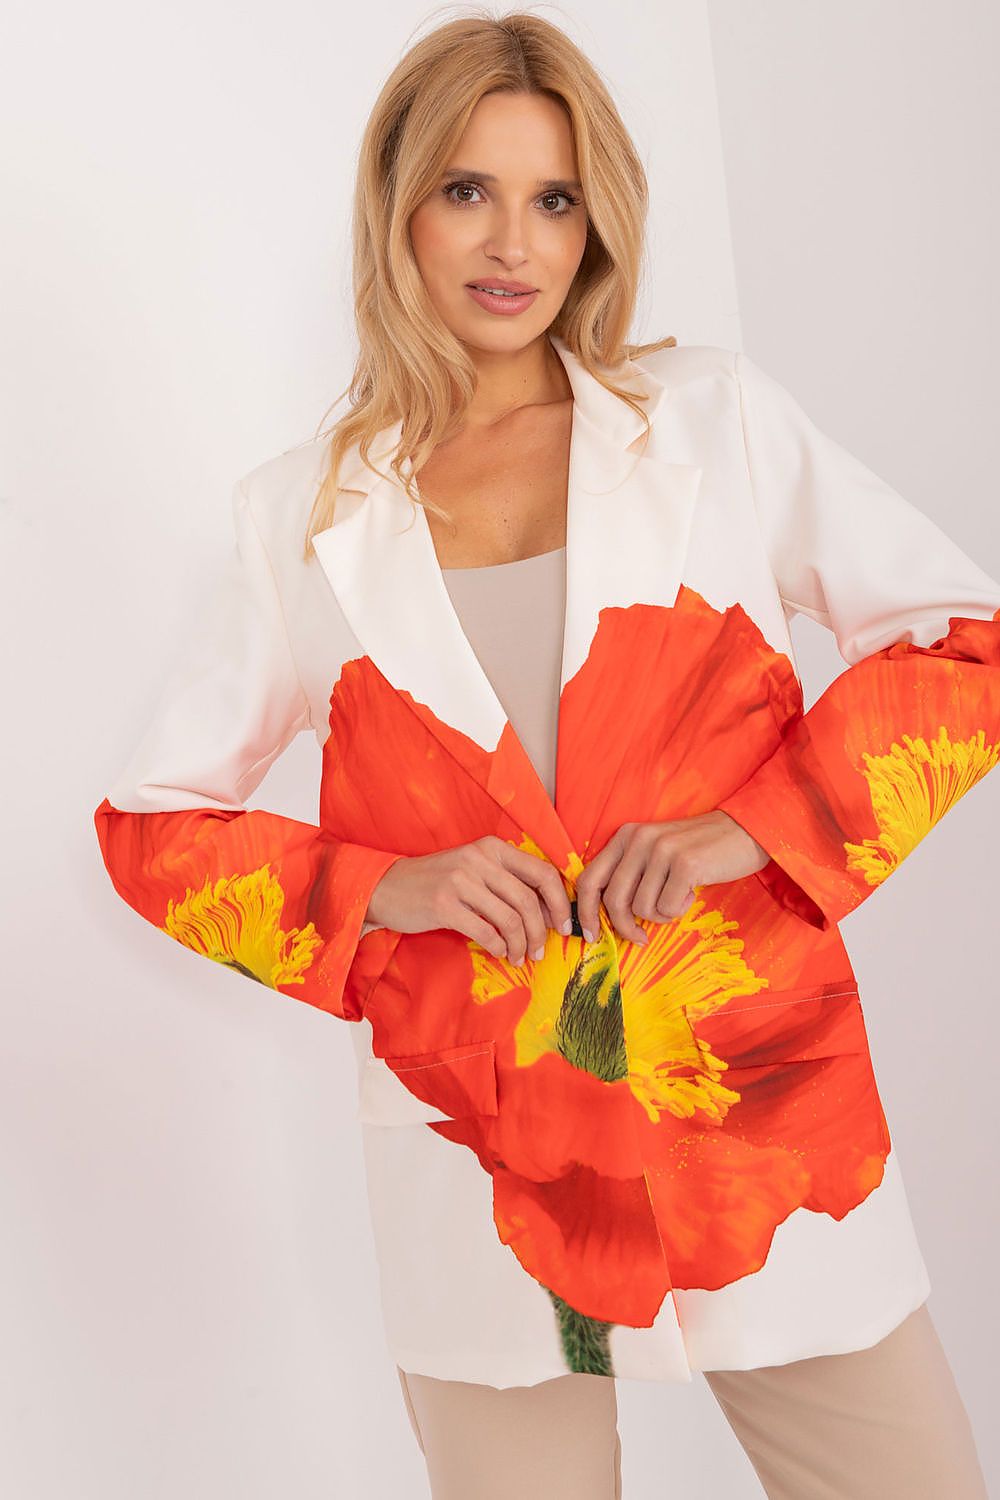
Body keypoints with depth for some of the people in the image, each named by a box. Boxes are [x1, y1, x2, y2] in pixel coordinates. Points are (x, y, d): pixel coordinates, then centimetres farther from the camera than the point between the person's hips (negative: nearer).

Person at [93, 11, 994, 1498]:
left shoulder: (718, 419, 2)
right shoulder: (306, 515, 2)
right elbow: (148, 825, 7)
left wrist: (758, 823, -12)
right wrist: (382, 891, -10)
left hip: (769, 1136, 1)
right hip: (487, 1186, 0)